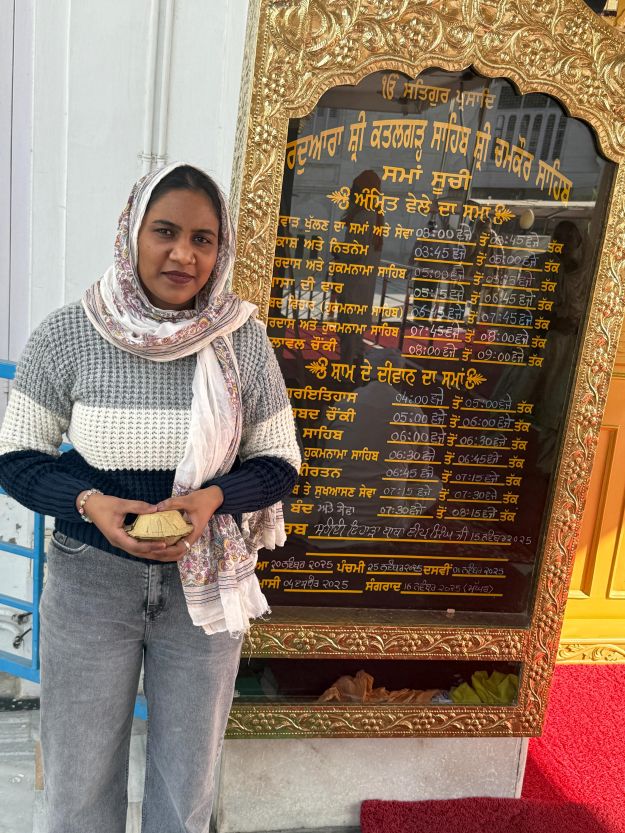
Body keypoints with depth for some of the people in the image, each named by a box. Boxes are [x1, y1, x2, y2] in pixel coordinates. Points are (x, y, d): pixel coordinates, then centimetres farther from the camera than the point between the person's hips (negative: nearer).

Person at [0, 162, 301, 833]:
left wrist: (213, 497, -21)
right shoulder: (66, 334, -11)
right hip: (89, 581, 0)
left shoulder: (245, 339, -9)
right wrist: (89, 503, -21)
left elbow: (280, 463, -2)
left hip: (206, 583, 1)